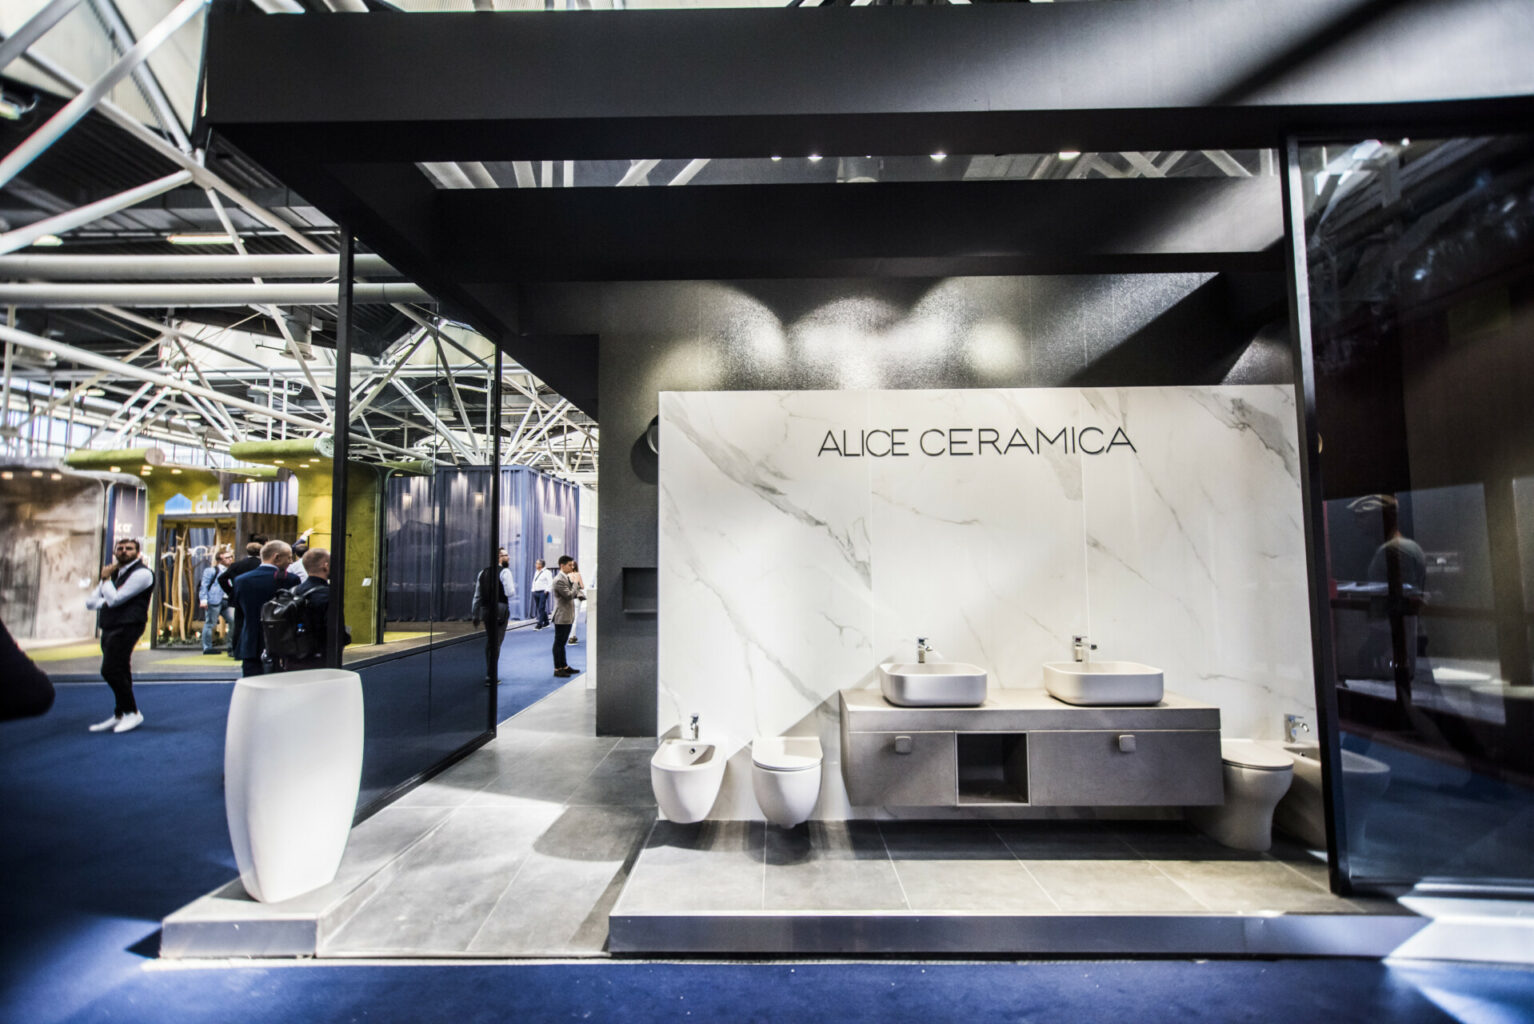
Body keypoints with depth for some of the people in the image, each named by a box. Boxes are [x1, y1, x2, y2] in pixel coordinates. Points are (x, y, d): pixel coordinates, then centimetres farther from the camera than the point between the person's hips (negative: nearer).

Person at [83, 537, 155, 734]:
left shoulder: (142, 573, -9)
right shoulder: (113, 573, 19)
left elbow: (115, 599, -16)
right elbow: (90, 601, 17)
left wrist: (105, 579, -3)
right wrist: (107, 603, -2)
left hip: (127, 627, -9)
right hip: (109, 627, 9)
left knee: (111, 670, -13)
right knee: (119, 673, 12)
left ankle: (132, 713, -4)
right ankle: (120, 715, 19)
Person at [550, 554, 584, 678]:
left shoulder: (567, 577, 12)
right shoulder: (559, 580, -18)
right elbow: (569, 595, -23)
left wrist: (580, 591, 2)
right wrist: (576, 582, -15)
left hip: (568, 616, 9)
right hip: (562, 616, -9)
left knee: (562, 642, 17)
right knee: (559, 643, 0)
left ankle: (564, 666, 25)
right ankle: (557, 669, 8)